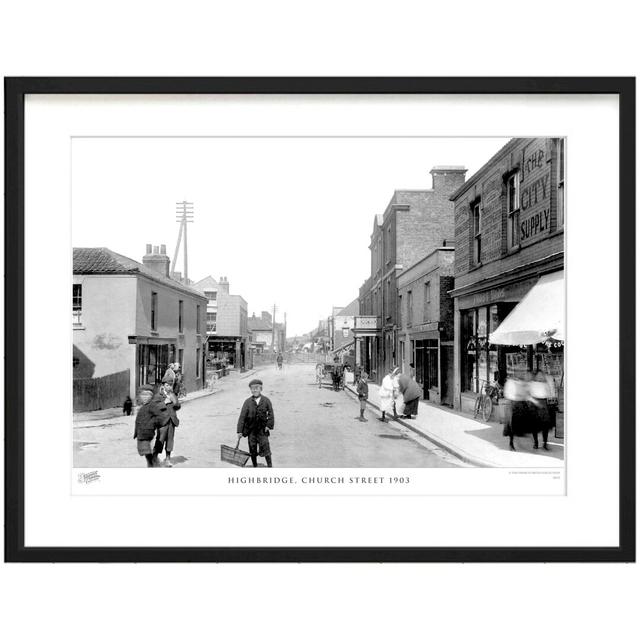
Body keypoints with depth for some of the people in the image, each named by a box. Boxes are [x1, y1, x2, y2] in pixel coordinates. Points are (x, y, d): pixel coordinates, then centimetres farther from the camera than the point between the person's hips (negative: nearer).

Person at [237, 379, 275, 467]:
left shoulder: (266, 400, -3)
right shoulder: (248, 402, -4)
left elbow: (270, 413, 2)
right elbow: (242, 416, -4)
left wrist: (269, 425, -9)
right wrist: (240, 430, -7)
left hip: (262, 428, -1)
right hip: (251, 429, 1)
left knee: (265, 446, -3)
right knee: (252, 448, 7)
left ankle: (270, 466, 12)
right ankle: (255, 465, 24)